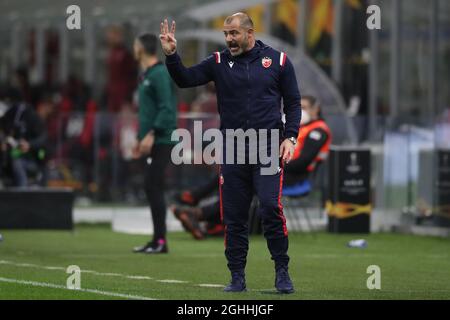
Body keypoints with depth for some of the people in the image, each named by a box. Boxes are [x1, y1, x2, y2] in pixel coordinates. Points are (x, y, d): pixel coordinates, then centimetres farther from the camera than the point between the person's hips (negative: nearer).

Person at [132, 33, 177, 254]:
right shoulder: (146, 75, 18)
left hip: (161, 142, -10)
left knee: (153, 187, -11)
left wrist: (151, 134, -22)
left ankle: (160, 241, -9)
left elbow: (167, 109, -19)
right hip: (152, 142, 10)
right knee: (151, 188, 9)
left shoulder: (159, 74, -12)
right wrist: (140, 138, 22)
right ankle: (157, 240, 12)